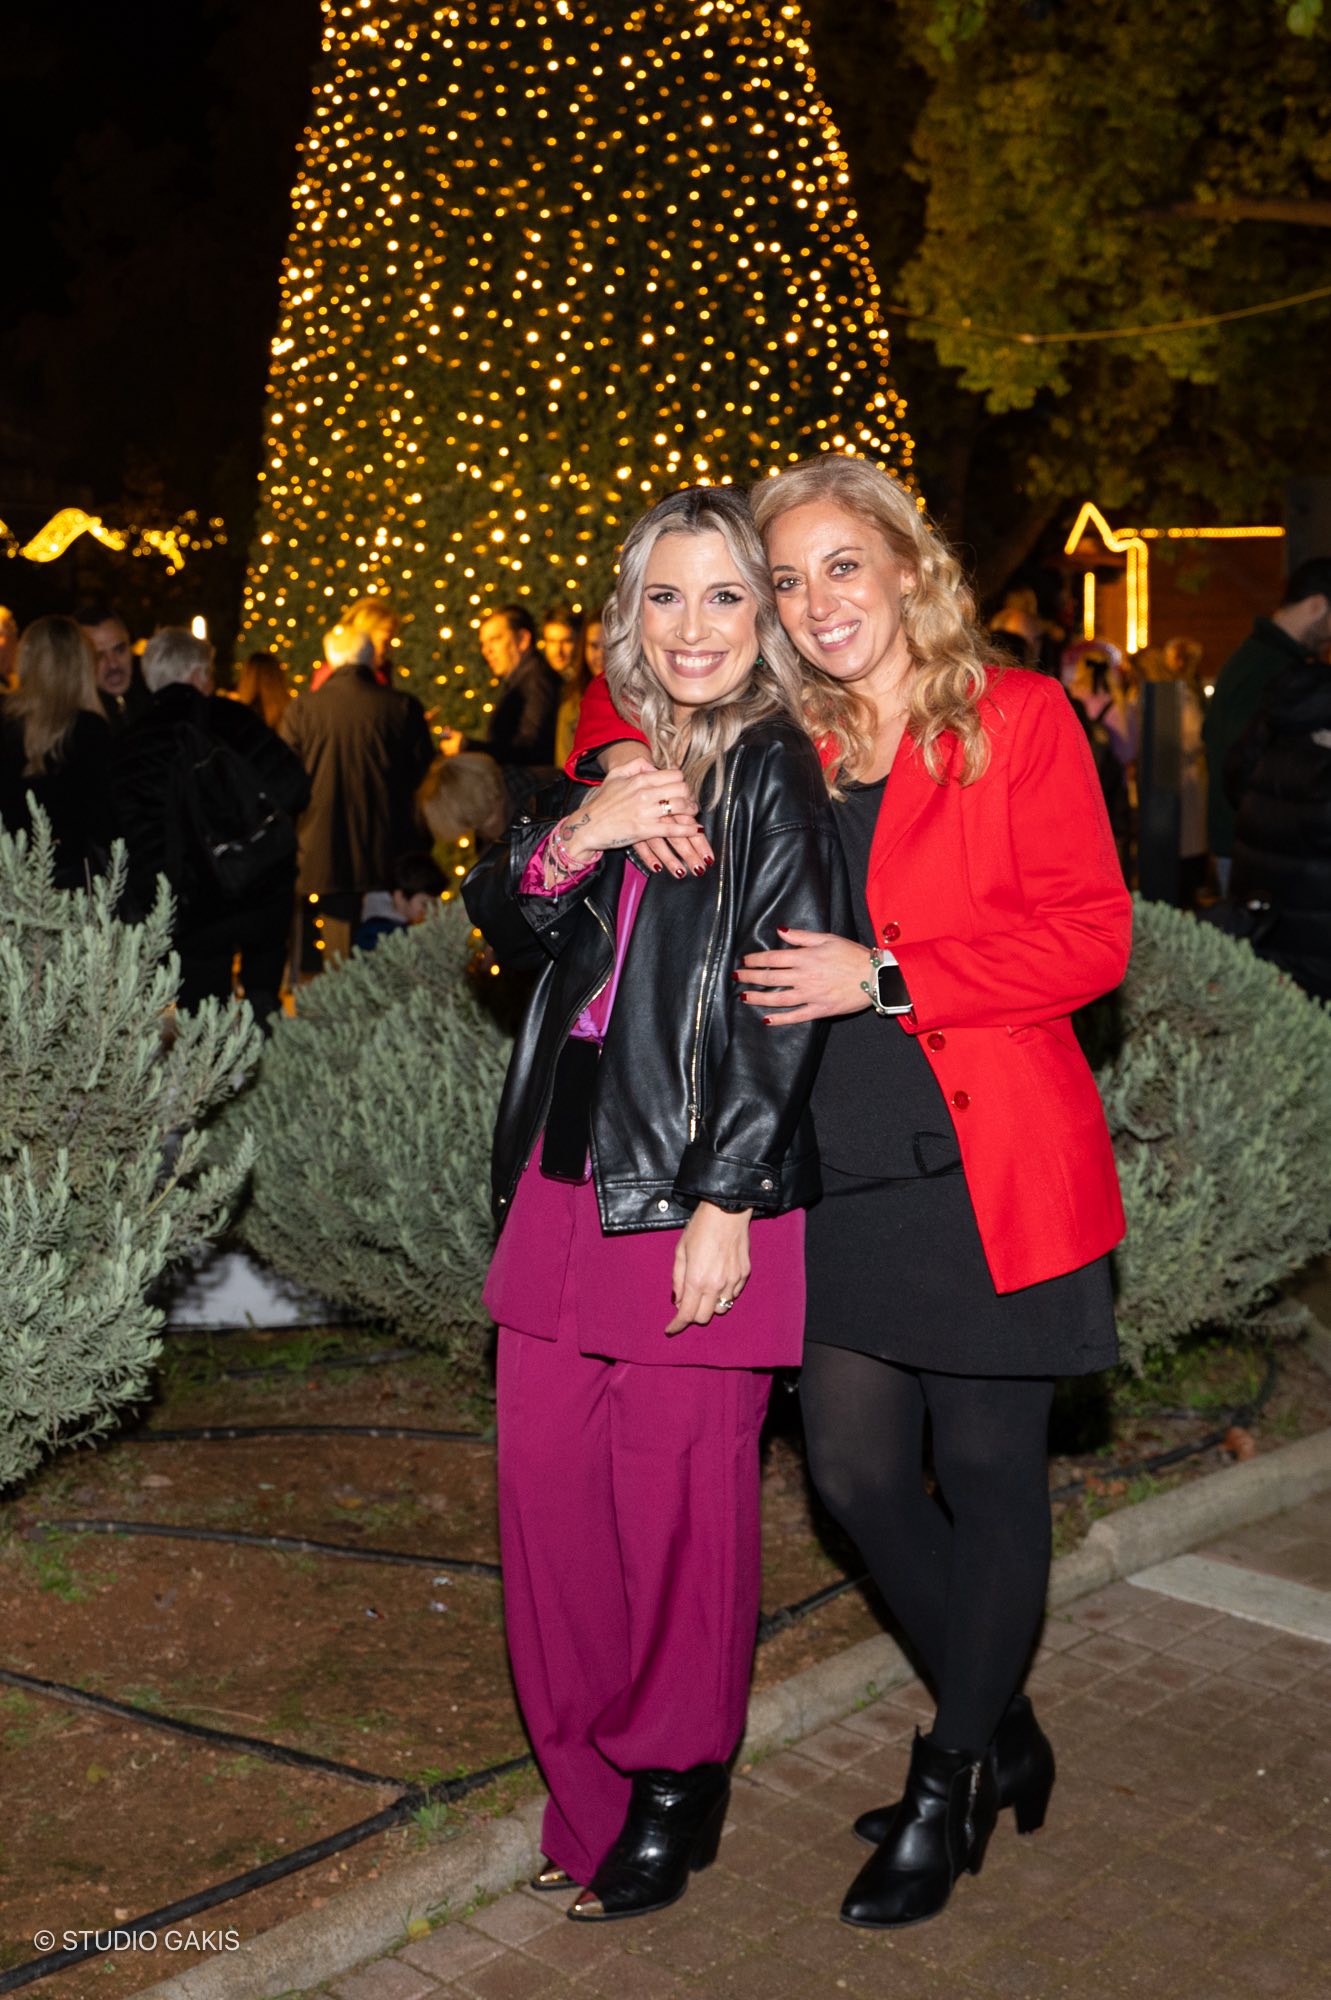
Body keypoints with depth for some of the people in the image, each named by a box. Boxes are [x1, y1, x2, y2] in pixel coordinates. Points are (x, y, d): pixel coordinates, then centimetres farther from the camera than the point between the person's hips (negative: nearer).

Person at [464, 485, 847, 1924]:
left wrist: (727, 1201, -15)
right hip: (572, 1171, 7)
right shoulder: (620, 766, 15)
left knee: (676, 1490, 1)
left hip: (699, 1186, -7)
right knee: (544, 1472, 9)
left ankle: (676, 1792, 23)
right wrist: (578, 837, -10)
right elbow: (502, 920, 10)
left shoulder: (773, 772, -6)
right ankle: (589, 1786, 28)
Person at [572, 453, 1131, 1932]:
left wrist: (884, 976, -16)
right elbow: (623, 706, 24)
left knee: (988, 1478, 7)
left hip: (988, 1177, -5)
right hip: (845, 1181, 5)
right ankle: (1002, 1730, 34)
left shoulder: (1015, 717, -4)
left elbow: (1091, 933, -9)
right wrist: (626, 769, 0)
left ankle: (950, 1787, 28)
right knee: (853, 1470, 9)